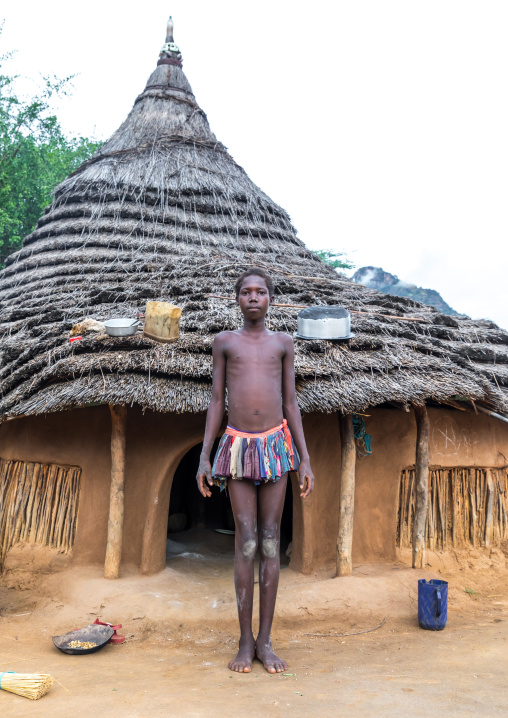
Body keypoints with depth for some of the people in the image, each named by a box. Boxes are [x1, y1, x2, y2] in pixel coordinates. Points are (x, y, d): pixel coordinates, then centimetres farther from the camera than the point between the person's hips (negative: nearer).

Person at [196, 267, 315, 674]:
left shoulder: (283, 343, 10)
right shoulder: (224, 342, 9)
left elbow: (291, 403, 9)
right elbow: (216, 401, 7)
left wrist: (305, 460, 4)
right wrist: (204, 457, 1)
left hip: (276, 443, 1)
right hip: (238, 445, -1)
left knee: (271, 541, 3)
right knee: (246, 541, -1)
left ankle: (265, 640, 15)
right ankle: (245, 642, 13)